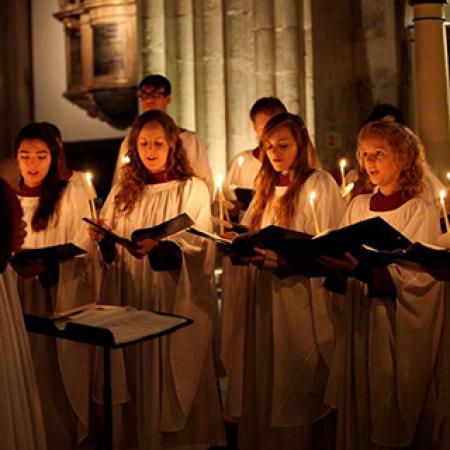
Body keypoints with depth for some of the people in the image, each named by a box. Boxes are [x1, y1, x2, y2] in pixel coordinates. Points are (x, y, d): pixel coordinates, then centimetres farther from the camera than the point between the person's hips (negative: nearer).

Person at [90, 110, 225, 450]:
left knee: (178, 378, 2)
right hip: (133, 301, 3)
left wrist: (157, 246, -29)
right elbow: (112, 252, 11)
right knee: (140, 377, 7)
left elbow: (196, 245, -13)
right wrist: (103, 239, -12)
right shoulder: (122, 192, 11)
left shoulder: (193, 190, -1)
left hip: (178, 304, -3)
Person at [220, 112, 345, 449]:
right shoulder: (268, 187, 17)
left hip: (298, 302, -6)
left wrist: (275, 258, -26)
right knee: (259, 392, 9)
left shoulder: (319, 185, -5)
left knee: (291, 394, 0)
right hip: (260, 301, 6)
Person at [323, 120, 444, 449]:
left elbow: (415, 277, -19)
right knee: (357, 413, 12)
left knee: (393, 423, 4)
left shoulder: (421, 212, -8)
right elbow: (343, 259, 8)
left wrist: (362, 271, -32)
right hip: (357, 323, 5)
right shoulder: (358, 206, 8)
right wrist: (331, 264, -15)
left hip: (397, 328, -5)